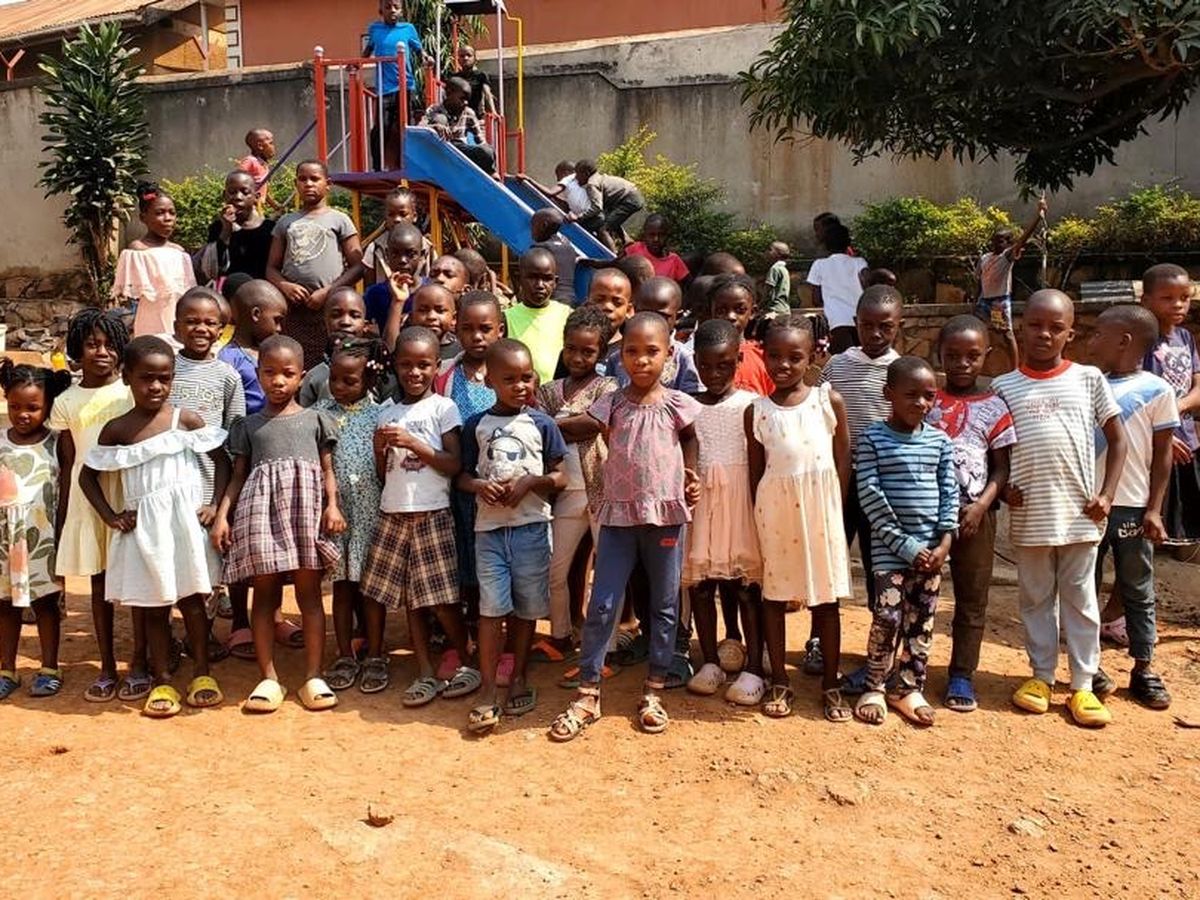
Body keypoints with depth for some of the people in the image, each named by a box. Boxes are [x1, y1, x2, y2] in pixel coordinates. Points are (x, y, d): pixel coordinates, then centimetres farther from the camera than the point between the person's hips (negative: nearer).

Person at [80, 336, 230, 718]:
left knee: (190, 599, 3)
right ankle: (162, 681, 17)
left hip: (184, 521, -2)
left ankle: (201, 672, 17)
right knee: (153, 607, 8)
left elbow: (221, 460, 3)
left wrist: (216, 505, -6)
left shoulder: (185, 420, -2)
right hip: (142, 528, 2)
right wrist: (111, 517, 3)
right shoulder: (116, 430, 3)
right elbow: (87, 475, 12)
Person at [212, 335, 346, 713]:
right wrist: (222, 514, 0)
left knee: (309, 594, 1)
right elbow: (238, 475, 12)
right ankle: (269, 678, 9)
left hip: (306, 510, -1)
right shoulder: (248, 425, 16)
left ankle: (313, 677, 6)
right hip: (260, 510, 1)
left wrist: (332, 505, -7)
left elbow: (327, 470, 9)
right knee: (264, 594, 2)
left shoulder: (315, 420, 13)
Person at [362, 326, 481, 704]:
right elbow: (383, 474, 13)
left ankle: (465, 664, 16)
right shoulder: (388, 413, 11)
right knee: (411, 598, 6)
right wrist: (379, 449, -6)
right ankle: (427, 673, 14)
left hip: (431, 513, -4)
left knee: (441, 598, -3)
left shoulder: (443, 408, -2)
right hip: (393, 515, 5)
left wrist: (413, 443, -16)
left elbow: (454, 465, -9)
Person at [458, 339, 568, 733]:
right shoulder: (476, 425, 5)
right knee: (491, 607, -3)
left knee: (526, 608, 9)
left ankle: (519, 679, 24)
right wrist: (479, 485, -12)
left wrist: (529, 483, -15)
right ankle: (488, 691, 2)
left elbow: (560, 477, 2)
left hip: (530, 526, 0)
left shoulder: (542, 424, 1)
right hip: (489, 526, 0)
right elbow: (463, 475, 9)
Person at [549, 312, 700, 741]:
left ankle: (654, 691, 24)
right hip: (619, 514, 0)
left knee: (664, 605, 10)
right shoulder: (611, 405, 0)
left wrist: (691, 473, -1)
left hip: (666, 514, 0)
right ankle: (587, 694, 11)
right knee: (601, 605, 0)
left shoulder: (677, 405, -3)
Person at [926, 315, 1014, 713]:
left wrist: (982, 505, -14)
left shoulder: (994, 408, 1)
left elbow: (1002, 468, 1)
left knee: (971, 598, 7)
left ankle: (962, 676, 18)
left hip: (973, 514, 0)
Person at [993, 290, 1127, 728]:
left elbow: (1118, 438, 5)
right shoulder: (1004, 387, 2)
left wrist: (1106, 494, -3)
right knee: (1036, 599, 12)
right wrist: (1002, 487, -7)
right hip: (1029, 516, 1)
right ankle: (1041, 676, 25)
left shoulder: (1088, 379, 1)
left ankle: (1083, 684, 17)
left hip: (1079, 514, -1)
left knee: (1080, 600, 8)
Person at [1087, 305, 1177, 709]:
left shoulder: (1157, 390, -4)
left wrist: (1154, 510, -7)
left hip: (1132, 509, -3)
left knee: (1138, 591, 8)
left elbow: (1162, 455, -3)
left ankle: (1143, 668, 19)